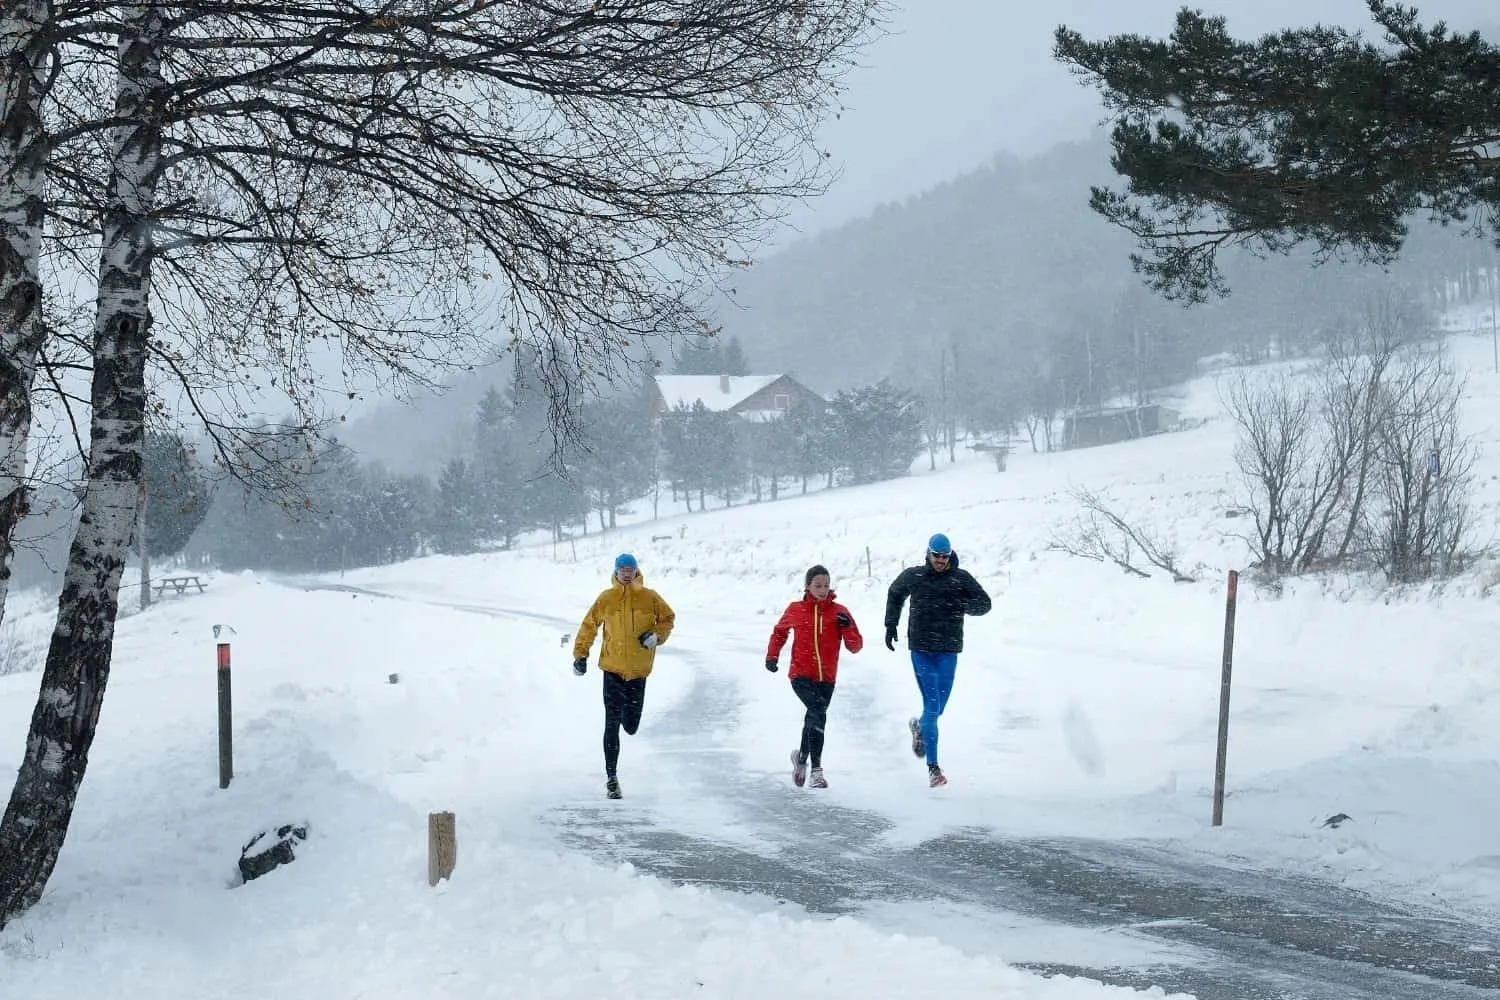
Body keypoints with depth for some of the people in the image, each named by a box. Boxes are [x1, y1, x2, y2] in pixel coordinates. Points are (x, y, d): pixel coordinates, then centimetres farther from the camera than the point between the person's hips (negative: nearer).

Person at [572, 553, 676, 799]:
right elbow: (589, 625, 9)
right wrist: (580, 655, 7)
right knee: (612, 724, -5)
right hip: (613, 668, -1)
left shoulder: (649, 597, 0)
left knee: (631, 726, 6)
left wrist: (657, 635, -5)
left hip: (639, 669, 1)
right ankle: (611, 776, 1)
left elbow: (668, 618, 13)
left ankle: (627, 713, 44)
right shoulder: (606, 599, -2)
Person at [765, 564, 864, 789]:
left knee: (814, 720, 13)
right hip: (801, 675, -2)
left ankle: (801, 756, 38)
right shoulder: (795, 610, 2)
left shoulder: (839, 612, 1)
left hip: (826, 678, 2)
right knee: (818, 714, -22)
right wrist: (772, 656, 10)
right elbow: (780, 631, 21)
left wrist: (847, 627, -18)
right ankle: (816, 770, -12)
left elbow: (855, 646, -1)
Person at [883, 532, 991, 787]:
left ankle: (919, 727, 46)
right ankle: (933, 768, -6)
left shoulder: (961, 578, 1)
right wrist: (891, 624, 17)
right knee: (932, 706, -9)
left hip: (948, 651, 1)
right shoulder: (913, 576, 4)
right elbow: (895, 595, 23)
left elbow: (984, 604, 1)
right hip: (921, 650, -1)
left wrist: (964, 604, -18)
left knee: (938, 707, 9)